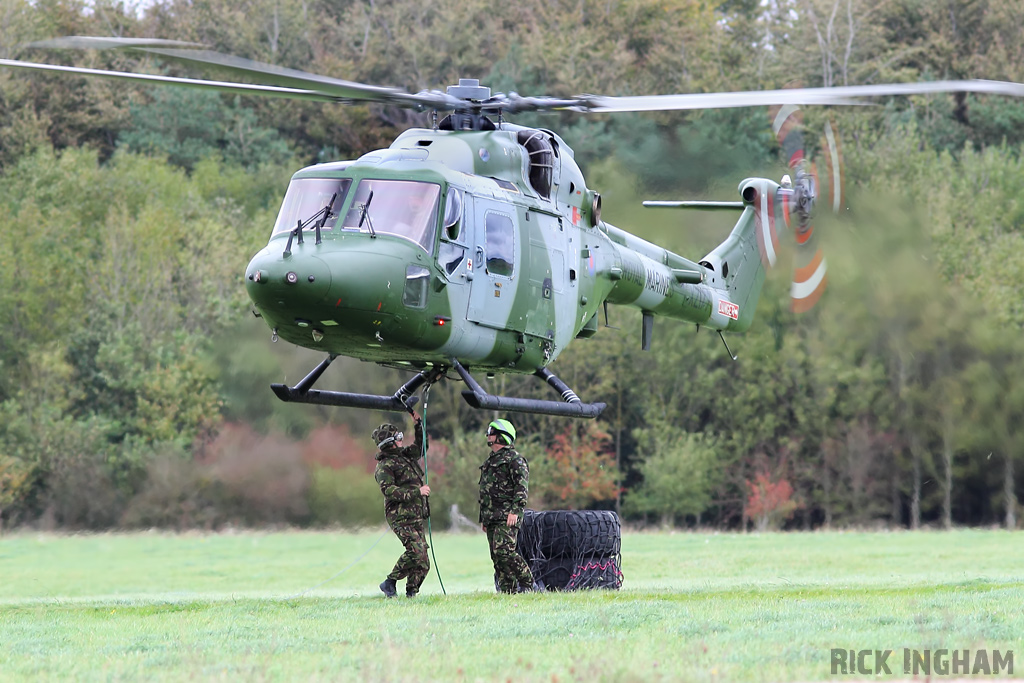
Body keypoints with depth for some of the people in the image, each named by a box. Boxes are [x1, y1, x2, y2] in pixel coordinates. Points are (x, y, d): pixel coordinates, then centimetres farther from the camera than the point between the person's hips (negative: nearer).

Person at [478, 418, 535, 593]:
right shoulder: (489, 461, 22)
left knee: (503, 552, -19)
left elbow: (522, 487, -15)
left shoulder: (514, 459, -7)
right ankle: (508, 590, 7)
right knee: (496, 557, 5)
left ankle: (527, 582, -7)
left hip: (507, 517, -9)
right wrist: (483, 518, 23)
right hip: (492, 518, 9)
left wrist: (515, 511, -23)